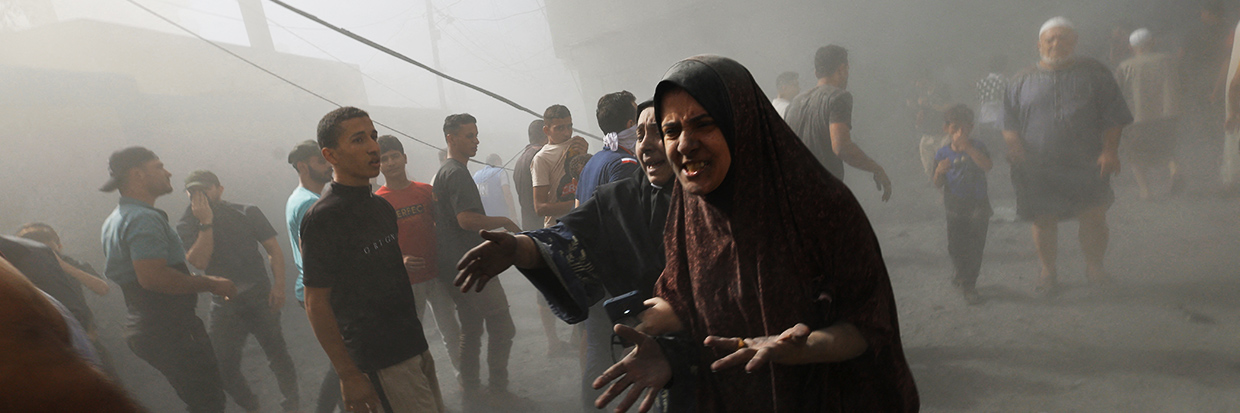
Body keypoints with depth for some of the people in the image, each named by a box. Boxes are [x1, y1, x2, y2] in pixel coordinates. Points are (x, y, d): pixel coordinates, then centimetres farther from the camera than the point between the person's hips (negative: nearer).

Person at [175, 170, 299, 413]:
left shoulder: (247, 213, 3)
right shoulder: (187, 226, 4)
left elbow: (274, 250, 2)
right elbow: (199, 262, -12)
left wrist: (279, 285, -10)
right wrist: (206, 223, -16)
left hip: (259, 296, -1)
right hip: (224, 304, 2)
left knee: (277, 354, -3)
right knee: (223, 366, 2)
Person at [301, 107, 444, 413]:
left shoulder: (381, 206, 10)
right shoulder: (323, 218, -15)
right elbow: (316, 304, -16)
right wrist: (349, 375, -18)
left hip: (414, 345, 8)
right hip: (382, 362, -8)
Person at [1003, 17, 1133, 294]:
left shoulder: (1094, 73, 8)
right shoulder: (1022, 82, 11)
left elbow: (1114, 118, 6)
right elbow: (1009, 125, 9)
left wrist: (1109, 150, -6)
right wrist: (1016, 148, -9)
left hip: (1086, 166, 0)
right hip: (1037, 169, 0)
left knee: (1094, 218, 1)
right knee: (1043, 221, 4)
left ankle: (1094, 266, 24)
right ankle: (1048, 272, 22)